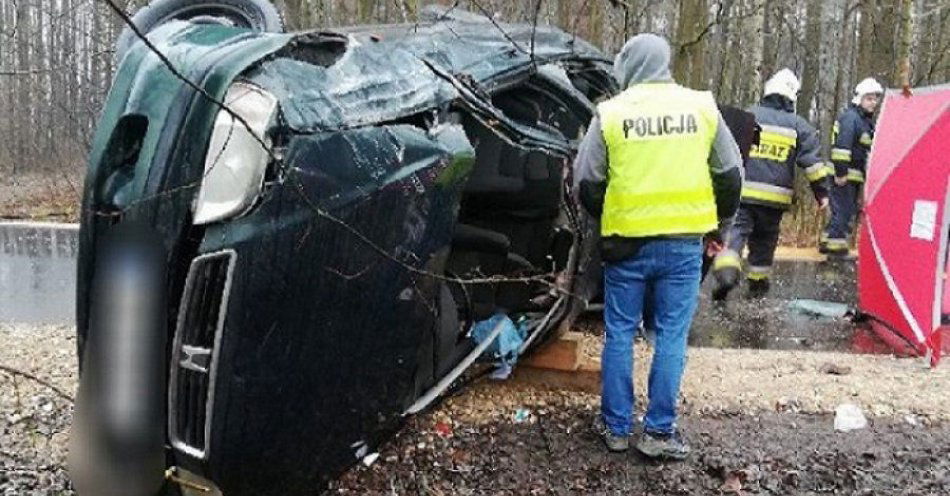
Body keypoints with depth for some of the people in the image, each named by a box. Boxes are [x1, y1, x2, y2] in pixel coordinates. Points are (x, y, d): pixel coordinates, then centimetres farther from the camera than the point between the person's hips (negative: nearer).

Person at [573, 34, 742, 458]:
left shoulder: (610, 112, -3)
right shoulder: (701, 106, 4)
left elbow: (585, 181, 0)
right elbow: (730, 173, 9)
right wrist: (720, 219, 24)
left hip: (626, 241, -1)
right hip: (684, 242, 1)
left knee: (620, 333, 10)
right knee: (671, 335, 8)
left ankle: (616, 427, 18)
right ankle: (658, 432, 12)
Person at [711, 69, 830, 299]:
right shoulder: (799, 126, 6)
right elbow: (813, 161, 3)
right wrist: (822, 192, 9)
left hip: (741, 192, -1)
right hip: (775, 196, 2)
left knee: (735, 230, -5)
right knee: (764, 239, 16)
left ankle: (726, 271, -29)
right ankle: (757, 282, 26)